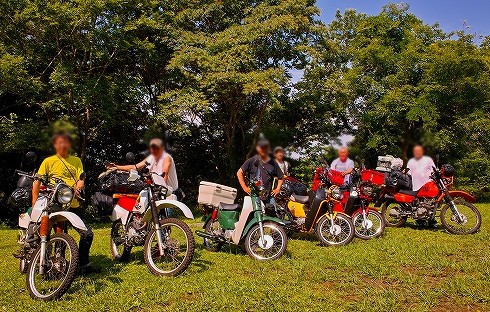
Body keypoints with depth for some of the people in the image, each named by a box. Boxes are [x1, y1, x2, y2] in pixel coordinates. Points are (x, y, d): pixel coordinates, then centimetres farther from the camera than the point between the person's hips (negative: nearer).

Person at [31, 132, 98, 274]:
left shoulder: (76, 160, 14)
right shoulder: (48, 161, 4)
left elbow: (81, 180, 3)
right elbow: (37, 183, 1)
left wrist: (78, 188, -20)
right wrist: (34, 204, -8)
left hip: (74, 204, 4)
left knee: (87, 234, 1)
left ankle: (84, 265, 15)